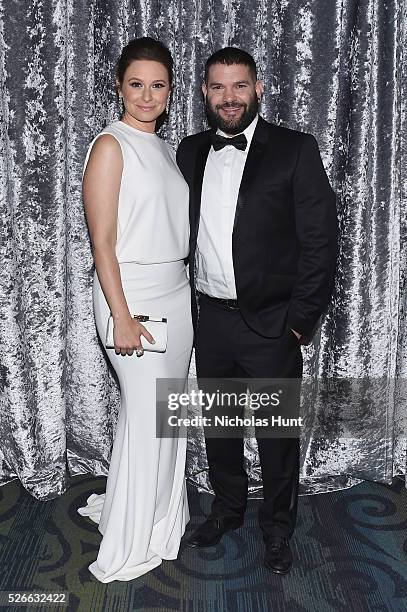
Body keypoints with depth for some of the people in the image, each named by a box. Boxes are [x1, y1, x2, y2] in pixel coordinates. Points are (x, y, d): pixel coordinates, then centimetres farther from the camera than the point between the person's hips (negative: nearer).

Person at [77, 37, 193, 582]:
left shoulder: (164, 149, 14)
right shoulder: (111, 146, -9)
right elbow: (102, 240, -15)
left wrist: (183, 289, 14)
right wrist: (121, 317, -19)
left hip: (176, 291, 8)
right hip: (131, 292, -7)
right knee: (148, 414, -1)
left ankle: (161, 515, 34)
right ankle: (131, 546, 17)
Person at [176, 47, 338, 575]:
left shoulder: (295, 150, -7)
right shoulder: (189, 153, 7)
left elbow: (321, 240, -9)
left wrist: (300, 320, -12)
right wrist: (188, 307, 6)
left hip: (270, 323, -4)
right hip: (209, 319, 4)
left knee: (277, 433, 10)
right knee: (217, 424, 19)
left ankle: (278, 528, 33)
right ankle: (227, 508, 42)